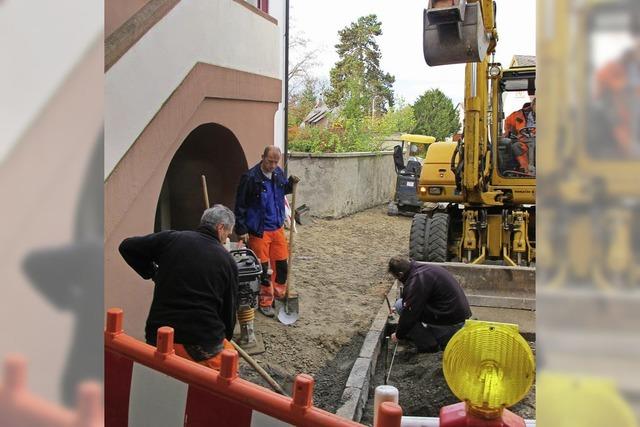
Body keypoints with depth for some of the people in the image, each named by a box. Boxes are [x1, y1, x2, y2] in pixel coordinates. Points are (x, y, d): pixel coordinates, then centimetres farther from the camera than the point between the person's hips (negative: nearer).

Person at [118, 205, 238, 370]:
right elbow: (229, 308, 10)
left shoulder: (171, 239, 2)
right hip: (204, 343, -2)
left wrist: (152, 272, 18)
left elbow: (127, 246, 9)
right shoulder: (227, 261, 2)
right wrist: (226, 338, 27)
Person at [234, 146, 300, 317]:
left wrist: (291, 183, -2)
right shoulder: (250, 177, -16)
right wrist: (242, 229, -14)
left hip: (277, 228, 6)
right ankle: (265, 302, 17)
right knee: (263, 268, 2)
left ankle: (279, 295, 31)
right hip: (258, 231, -5)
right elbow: (240, 205, -12)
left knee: (282, 264, 11)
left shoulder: (279, 173, 1)